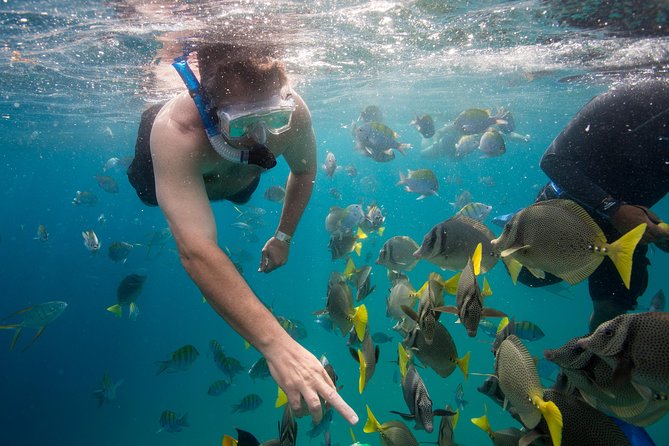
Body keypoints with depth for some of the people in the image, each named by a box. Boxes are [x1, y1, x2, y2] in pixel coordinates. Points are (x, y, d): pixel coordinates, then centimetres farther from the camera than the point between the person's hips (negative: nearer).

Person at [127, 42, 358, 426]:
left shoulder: (291, 112, -42)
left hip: (236, 178, 2)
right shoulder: (177, 131, -53)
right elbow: (197, 252, -64)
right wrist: (276, 343, -73)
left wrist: (284, 236, -17)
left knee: (241, 194, 36)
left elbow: (305, 171, -16)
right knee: (149, 191, 32)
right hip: (180, 163, -2)